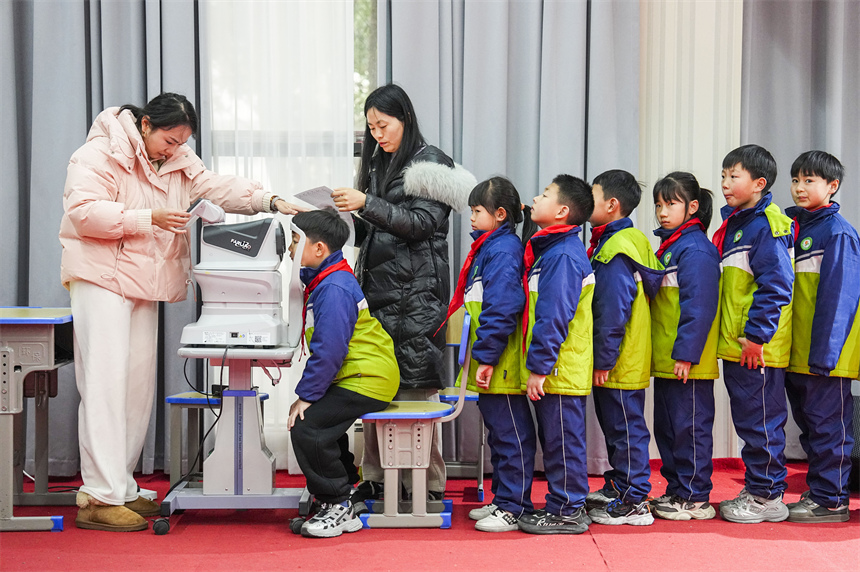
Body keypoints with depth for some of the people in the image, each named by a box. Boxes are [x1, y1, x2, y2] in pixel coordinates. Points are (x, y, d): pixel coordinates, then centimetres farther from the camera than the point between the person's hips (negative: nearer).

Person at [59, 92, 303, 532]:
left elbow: (216, 186, 3)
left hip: (147, 281, 8)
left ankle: (121, 487, 15)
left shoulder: (178, 161, 13)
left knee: (139, 383, 7)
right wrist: (149, 219, -23)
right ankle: (99, 499, -12)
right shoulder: (100, 153, -10)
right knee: (106, 382, -13)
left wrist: (269, 201, -12)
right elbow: (84, 210, -20)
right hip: (102, 276, -8)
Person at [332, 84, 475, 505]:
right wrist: (348, 217, 3)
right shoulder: (377, 164, 19)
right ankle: (375, 478, 12)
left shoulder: (429, 164, -2)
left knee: (416, 386, -6)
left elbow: (421, 222, -14)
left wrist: (366, 204, -18)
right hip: (377, 288, 7)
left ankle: (428, 484, 1)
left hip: (416, 292, -7)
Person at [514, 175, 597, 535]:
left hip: (561, 370, -10)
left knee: (562, 440, -1)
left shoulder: (563, 255, -17)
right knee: (553, 438, 16)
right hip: (550, 371, 10)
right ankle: (561, 506, 25)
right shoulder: (551, 249, 15)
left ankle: (567, 512, 7)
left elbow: (554, 317, -23)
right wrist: (537, 365, 20)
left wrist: (538, 366, -22)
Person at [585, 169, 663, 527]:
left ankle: (635, 502, 5)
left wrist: (603, 361, -19)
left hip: (619, 363, -10)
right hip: (614, 362, 10)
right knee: (614, 426, 19)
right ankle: (617, 487, 31)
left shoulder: (617, 252, -20)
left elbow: (614, 314, -23)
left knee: (626, 427, -2)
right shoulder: (609, 243, 13)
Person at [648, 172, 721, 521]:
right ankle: (676, 490, 25)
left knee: (690, 427, -2)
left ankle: (696, 499, 5)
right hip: (665, 361, 10)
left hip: (687, 363, -10)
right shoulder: (668, 246, 16)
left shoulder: (696, 249, -14)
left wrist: (685, 354, -22)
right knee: (666, 427, 15)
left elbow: (699, 307, -19)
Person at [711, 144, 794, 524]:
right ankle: (755, 489, 25)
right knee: (747, 420, 15)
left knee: (760, 421, -2)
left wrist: (757, 335, -21)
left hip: (757, 348, -10)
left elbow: (775, 285, -20)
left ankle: (768, 498, 7)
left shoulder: (766, 225, -13)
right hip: (735, 347, 10)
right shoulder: (734, 224, 16)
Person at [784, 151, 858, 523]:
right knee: (807, 421, 14)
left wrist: (823, 352, -20)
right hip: (797, 353, 8)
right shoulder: (794, 227, 15)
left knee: (827, 423, -3)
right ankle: (818, 492, 23)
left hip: (825, 354, -8)